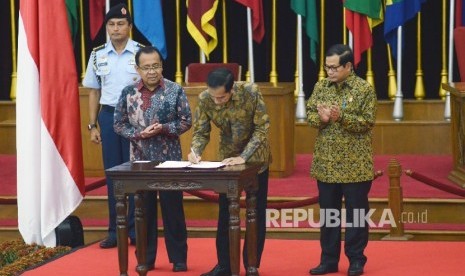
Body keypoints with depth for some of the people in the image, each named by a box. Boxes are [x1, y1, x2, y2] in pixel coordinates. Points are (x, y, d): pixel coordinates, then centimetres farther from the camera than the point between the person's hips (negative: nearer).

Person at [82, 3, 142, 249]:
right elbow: (94, 92, 11)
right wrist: (93, 125, 7)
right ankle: (115, 230, 14)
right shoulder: (98, 55, 7)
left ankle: (135, 229, 9)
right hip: (108, 116, 3)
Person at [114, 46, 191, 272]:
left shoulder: (175, 90, -5)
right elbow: (119, 124, 4)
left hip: (169, 159, -2)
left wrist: (163, 129, -18)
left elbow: (186, 121, -3)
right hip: (140, 160, 2)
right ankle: (145, 258, 19)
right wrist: (139, 134, -13)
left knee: (173, 208, 4)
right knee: (143, 209, 9)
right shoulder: (128, 93, 0)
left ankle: (178, 258, 14)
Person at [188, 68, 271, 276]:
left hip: (255, 157, -2)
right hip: (228, 158, 2)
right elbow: (201, 132, -11)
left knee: (256, 213, 5)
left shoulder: (251, 93, -27)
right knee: (225, 212, 6)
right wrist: (196, 151, -31)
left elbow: (262, 128, -22)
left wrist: (244, 157, -30)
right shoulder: (205, 99, -20)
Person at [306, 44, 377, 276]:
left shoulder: (364, 89, -8)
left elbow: (368, 122, -12)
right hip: (326, 164, 4)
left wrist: (342, 117, -25)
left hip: (355, 165, -4)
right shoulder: (321, 87, 6)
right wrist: (321, 118, -17)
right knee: (328, 213, 11)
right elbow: (309, 113, 5)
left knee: (356, 213, 4)